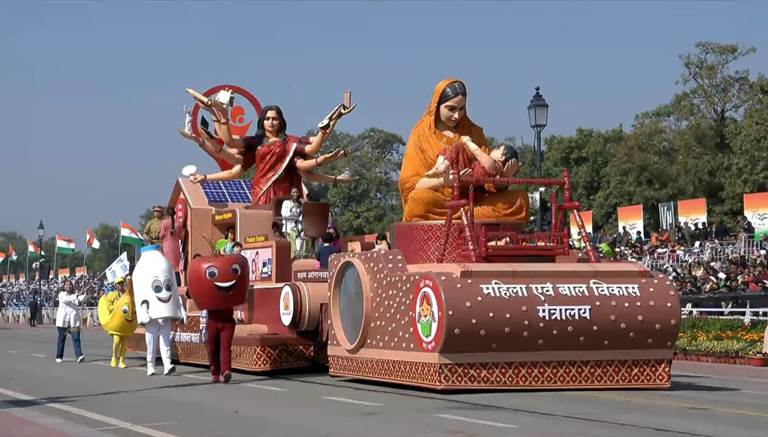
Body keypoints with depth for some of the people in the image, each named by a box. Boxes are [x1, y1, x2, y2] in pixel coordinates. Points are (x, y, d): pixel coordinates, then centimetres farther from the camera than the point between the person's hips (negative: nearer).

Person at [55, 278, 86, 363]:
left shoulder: (75, 295, 15)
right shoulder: (61, 294, 5)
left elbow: (81, 299, -3)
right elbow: (65, 300, -17)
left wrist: (84, 294, -25)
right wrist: (76, 296, -28)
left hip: (74, 320, 2)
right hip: (63, 320, -2)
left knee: (76, 338, -9)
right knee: (62, 338, 5)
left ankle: (79, 355, -19)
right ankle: (59, 357, 13)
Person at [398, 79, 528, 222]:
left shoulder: (473, 132, 15)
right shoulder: (421, 133, 5)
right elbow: (408, 183, -3)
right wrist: (443, 181, -19)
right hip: (437, 204, -3)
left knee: (520, 198, -19)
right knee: (420, 199, -37)